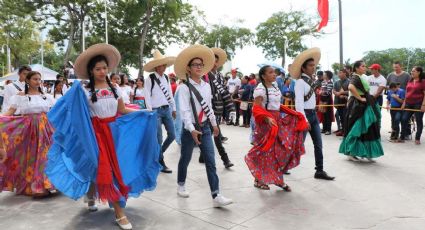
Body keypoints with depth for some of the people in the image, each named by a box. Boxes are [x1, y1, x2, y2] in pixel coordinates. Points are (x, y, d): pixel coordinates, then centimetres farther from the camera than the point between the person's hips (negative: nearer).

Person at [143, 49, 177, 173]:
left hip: (167, 109, 6)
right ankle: (161, 163, 14)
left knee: (172, 135, 8)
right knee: (159, 139, -1)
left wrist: (173, 108, 16)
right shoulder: (149, 79, -9)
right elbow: (147, 97, -11)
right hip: (156, 111, -6)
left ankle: (158, 154, 30)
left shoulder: (166, 78, 10)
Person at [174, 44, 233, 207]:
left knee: (211, 162, -3)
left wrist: (214, 124, 22)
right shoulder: (184, 88, -10)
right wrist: (192, 130, -28)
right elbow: (184, 110, -18)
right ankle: (181, 185, 37)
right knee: (185, 159, 12)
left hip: (205, 127, 4)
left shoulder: (206, 86, 7)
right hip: (190, 128, -4)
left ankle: (216, 196, -3)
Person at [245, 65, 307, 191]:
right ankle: (258, 179, 16)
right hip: (266, 122, -8)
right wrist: (268, 119, -35)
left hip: (278, 119, 8)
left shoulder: (275, 86, 11)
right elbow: (257, 109, -21)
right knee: (266, 152, 0)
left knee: (281, 149, 8)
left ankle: (278, 178, 19)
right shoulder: (260, 89, -15)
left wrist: (291, 114, 11)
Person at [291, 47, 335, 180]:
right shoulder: (300, 82, -15)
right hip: (305, 114, -8)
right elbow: (299, 103, -21)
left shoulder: (311, 80, 11)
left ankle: (319, 171, 16)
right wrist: (304, 120, -23)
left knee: (318, 144, 8)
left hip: (313, 114, 8)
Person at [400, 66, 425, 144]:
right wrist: (404, 103, 11)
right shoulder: (410, 81, 12)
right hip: (409, 103, 6)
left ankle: (417, 138, 13)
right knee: (404, 119, 1)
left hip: (418, 104, -6)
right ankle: (402, 137, 10)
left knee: (419, 121, 4)